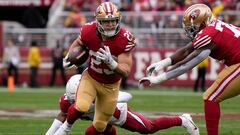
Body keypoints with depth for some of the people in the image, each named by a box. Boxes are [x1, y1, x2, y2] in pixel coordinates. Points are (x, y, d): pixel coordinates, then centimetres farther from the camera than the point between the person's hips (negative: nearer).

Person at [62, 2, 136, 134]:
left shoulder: (125, 40, -25)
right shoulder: (89, 32, -21)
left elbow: (126, 72, -25)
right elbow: (78, 43, 5)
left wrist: (111, 62, -42)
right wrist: (68, 57, -12)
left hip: (110, 86, 0)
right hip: (90, 78, 0)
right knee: (81, 107, -28)